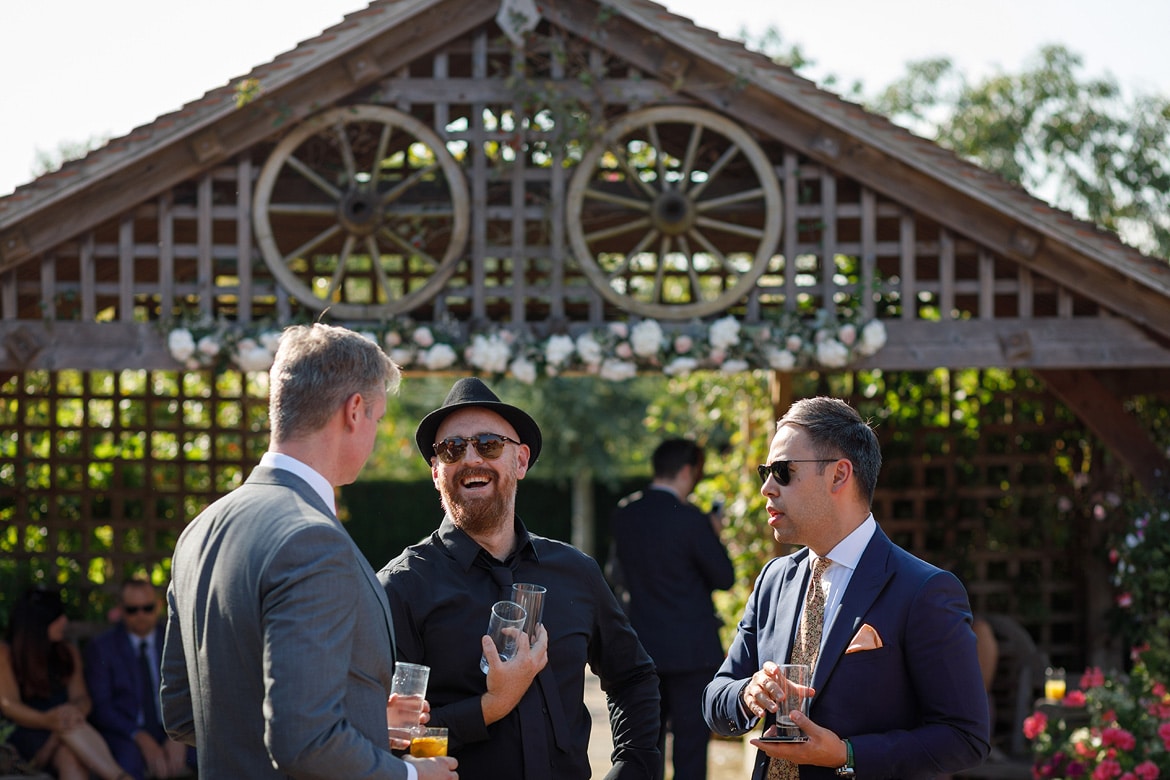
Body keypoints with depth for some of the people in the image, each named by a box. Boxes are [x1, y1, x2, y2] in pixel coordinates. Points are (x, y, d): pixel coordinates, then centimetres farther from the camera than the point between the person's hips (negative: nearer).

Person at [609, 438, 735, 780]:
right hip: (690, 649, -6)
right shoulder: (690, 520, -17)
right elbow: (725, 578, -10)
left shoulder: (623, 514, 2)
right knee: (690, 742, 0)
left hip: (642, 646, 6)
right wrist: (713, 536, 6)